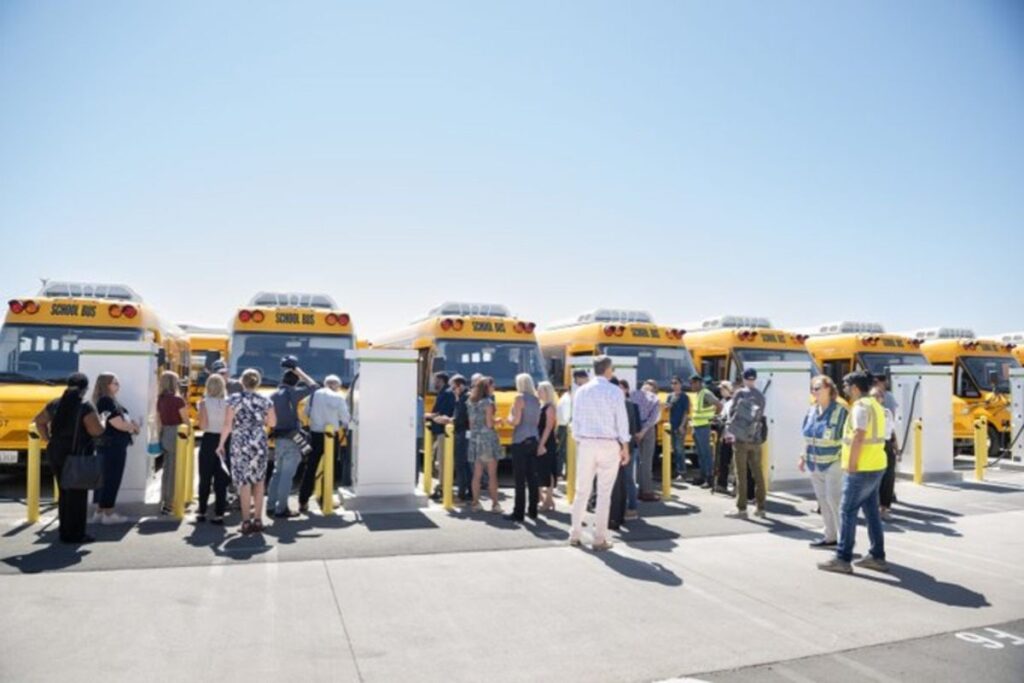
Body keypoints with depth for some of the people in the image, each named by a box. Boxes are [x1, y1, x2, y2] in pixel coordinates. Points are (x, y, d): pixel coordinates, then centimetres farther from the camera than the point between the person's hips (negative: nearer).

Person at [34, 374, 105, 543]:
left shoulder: (55, 404, 7)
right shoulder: (85, 407, -14)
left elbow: (39, 421, 19)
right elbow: (96, 431, -20)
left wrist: (48, 439, 19)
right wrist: (100, 421, 0)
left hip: (56, 453, 7)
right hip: (77, 455, -7)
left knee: (64, 492, 18)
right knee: (77, 495, 2)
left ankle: (64, 530, 25)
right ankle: (74, 534, 6)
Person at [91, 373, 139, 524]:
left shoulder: (109, 400, 15)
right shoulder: (107, 401, -17)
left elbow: (120, 421, 19)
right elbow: (117, 424, -20)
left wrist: (131, 425, 2)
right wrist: (134, 427, -3)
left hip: (108, 445, 10)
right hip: (113, 446, -10)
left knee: (104, 478, 15)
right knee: (112, 479, -4)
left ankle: (100, 512, 22)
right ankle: (108, 514, 2)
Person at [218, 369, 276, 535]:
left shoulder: (234, 399, -5)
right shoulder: (265, 401, 2)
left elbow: (227, 424, -7)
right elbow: (272, 423, 9)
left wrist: (221, 443, 1)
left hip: (240, 444, -2)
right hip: (260, 444, 2)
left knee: (244, 482, 1)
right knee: (258, 482, 11)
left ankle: (246, 521, 1)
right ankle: (257, 520, 13)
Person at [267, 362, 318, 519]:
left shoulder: (273, 395, 11)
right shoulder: (292, 393, -10)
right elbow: (313, 386, -4)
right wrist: (298, 370, -1)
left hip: (278, 438, 7)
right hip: (292, 439, -7)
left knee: (278, 472, 19)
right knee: (287, 475, -2)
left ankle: (271, 505, 24)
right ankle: (281, 509, 2)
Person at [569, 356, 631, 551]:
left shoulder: (582, 391, 4)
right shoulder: (614, 391, -6)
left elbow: (576, 419, 5)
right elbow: (622, 420, -5)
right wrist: (625, 447, 2)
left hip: (586, 443, 3)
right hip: (608, 445, -3)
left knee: (582, 491, 10)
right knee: (604, 493, 2)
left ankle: (575, 535, 15)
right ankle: (599, 539, 5)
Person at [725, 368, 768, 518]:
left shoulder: (740, 393, -5)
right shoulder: (761, 396, 7)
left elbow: (732, 412, -3)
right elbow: (760, 417, 8)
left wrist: (729, 431, 8)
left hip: (740, 438, -4)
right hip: (755, 439, 4)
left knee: (741, 474, 0)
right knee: (758, 473, 9)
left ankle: (741, 508, 1)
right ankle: (760, 507, 14)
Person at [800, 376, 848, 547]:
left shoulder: (839, 410, -13)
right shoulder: (812, 410, 8)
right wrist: (804, 457, 16)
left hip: (833, 463, -7)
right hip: (815, 464, 7)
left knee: (834, 500, -7)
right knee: (823, 500, 13)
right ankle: (830, 537, 24)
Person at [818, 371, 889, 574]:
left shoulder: (861, 406, -15)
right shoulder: (875, 405, 15)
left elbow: (859, 437, -23)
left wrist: (851, 464, -18)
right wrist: (846, 452, 14)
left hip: (861, 469, -10)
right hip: (876, 466, 10)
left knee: (847, 512, -4)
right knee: (871, 511, 15)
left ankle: (843, 559, -1)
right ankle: (877, 557, 21)